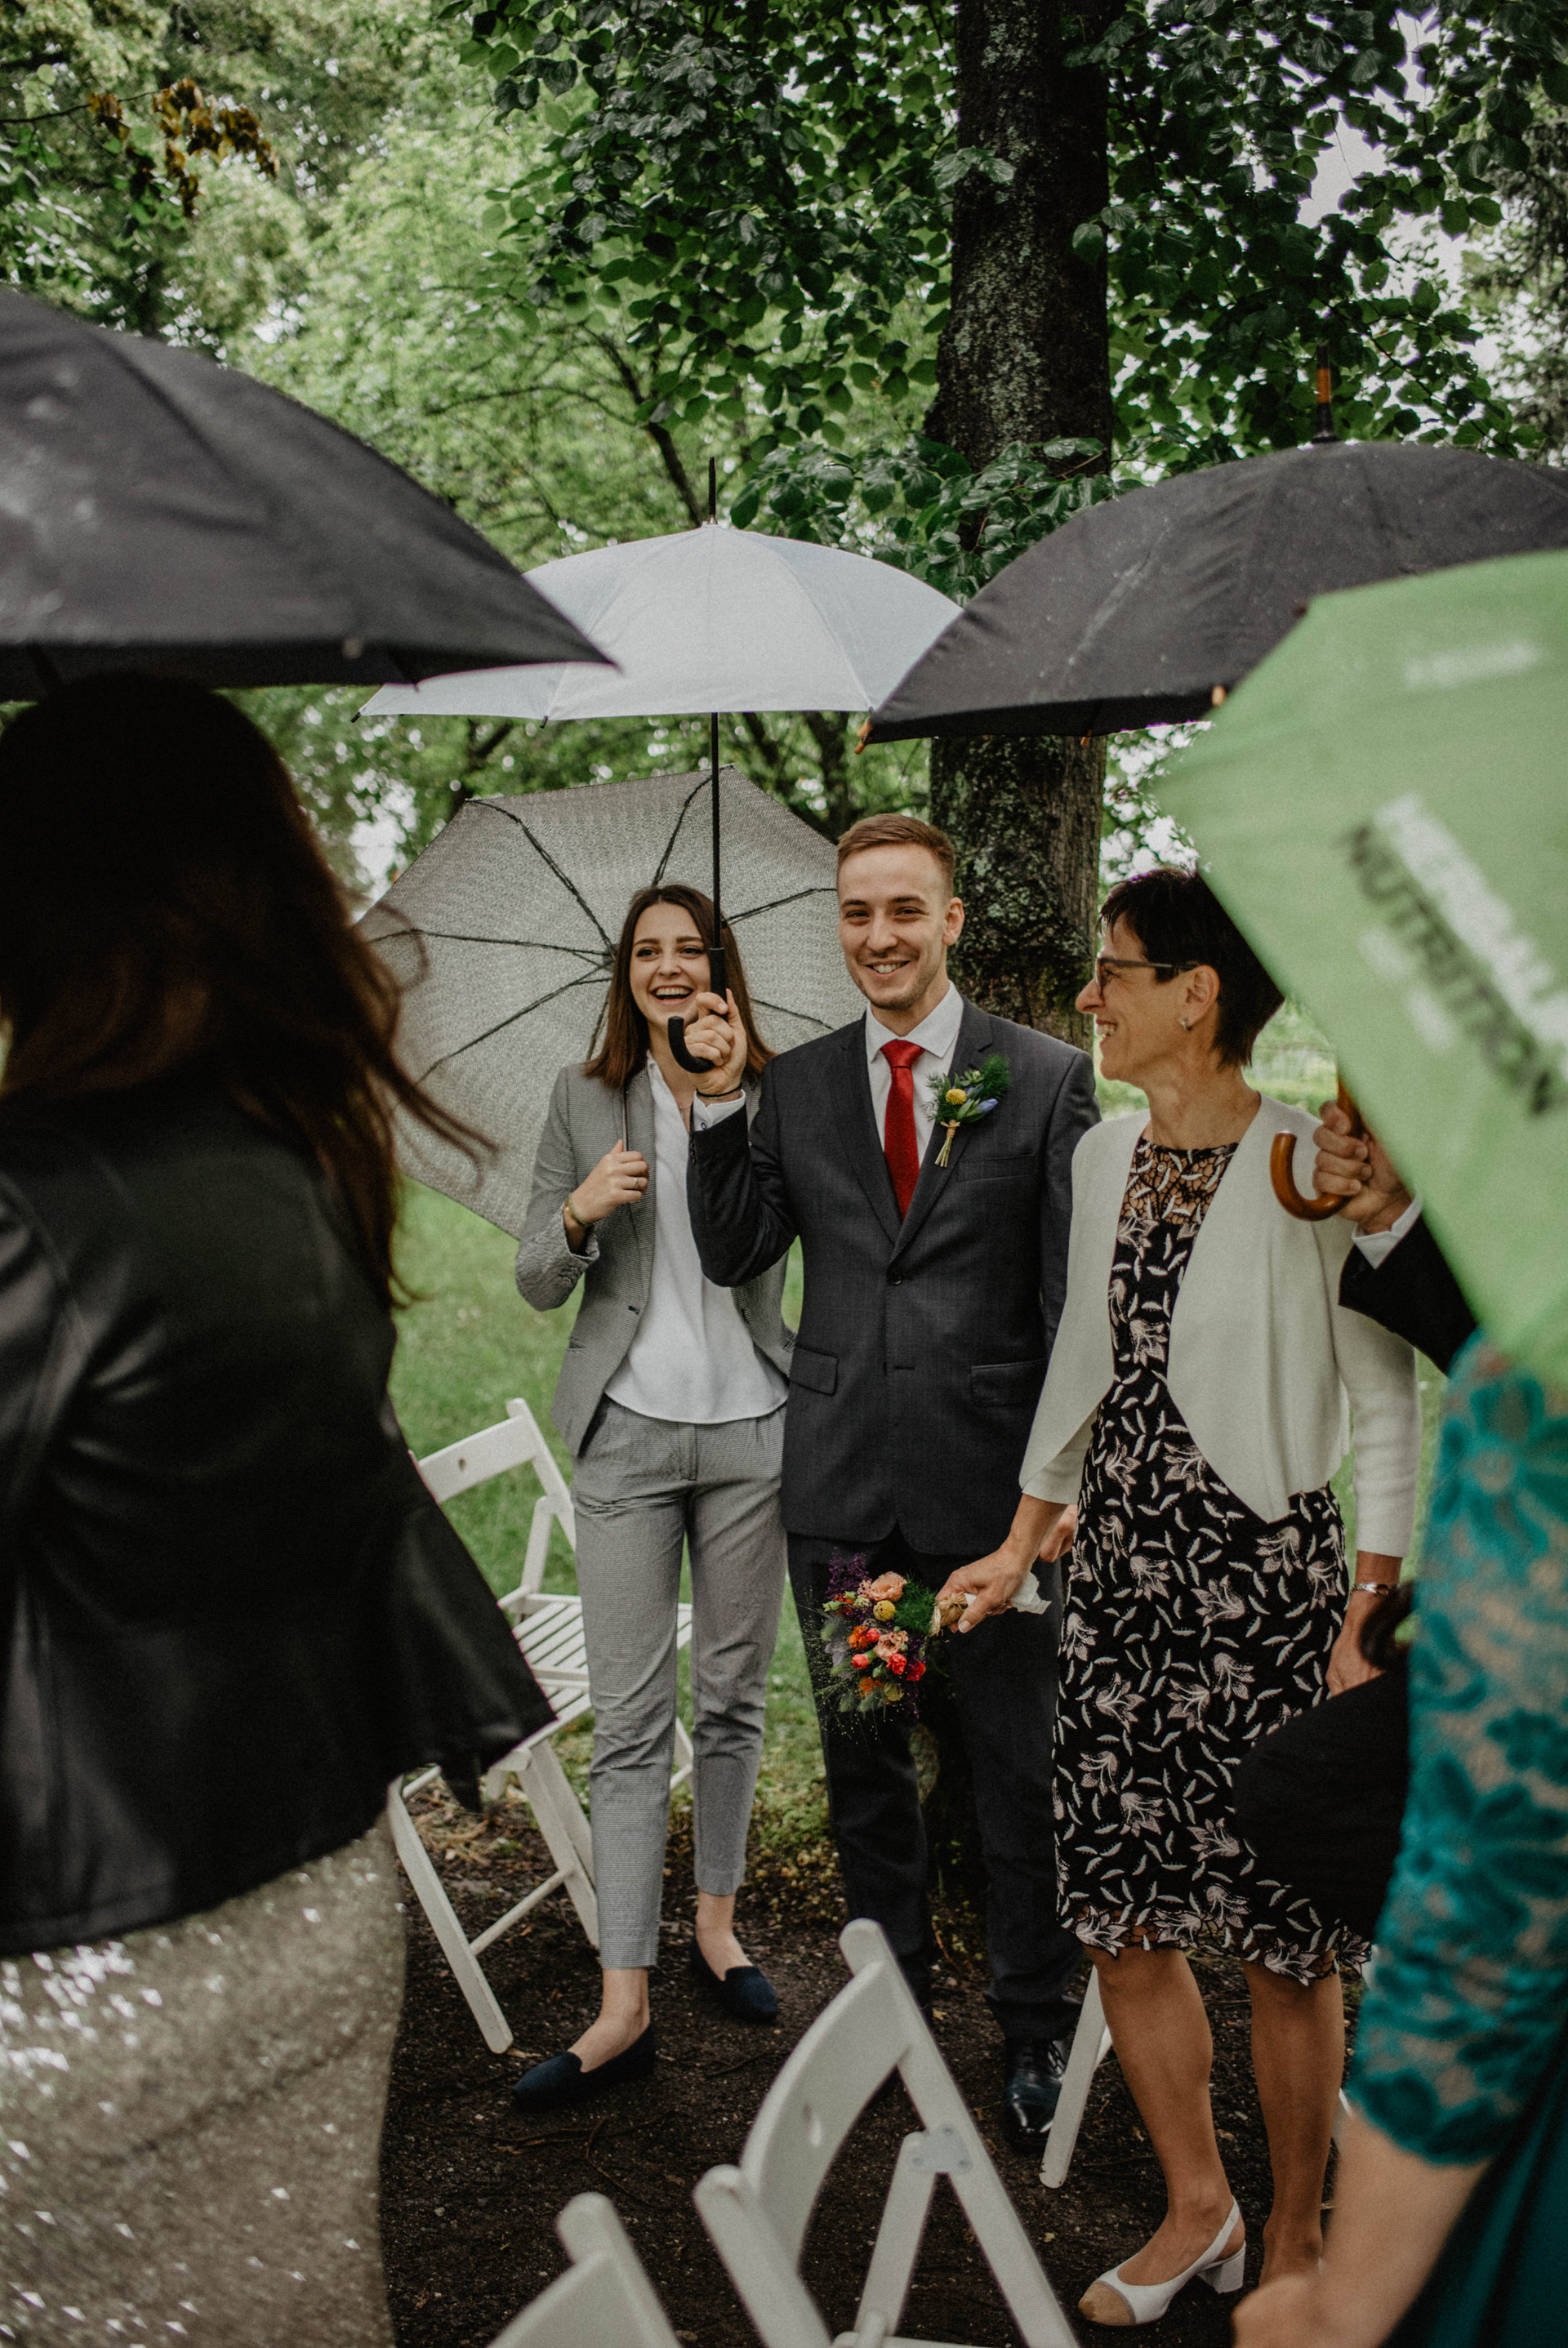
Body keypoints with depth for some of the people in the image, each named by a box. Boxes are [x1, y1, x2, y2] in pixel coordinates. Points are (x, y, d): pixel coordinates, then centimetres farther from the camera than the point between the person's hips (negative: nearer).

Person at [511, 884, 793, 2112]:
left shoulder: (776, 1096, 3)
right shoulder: (586, 1099, 6)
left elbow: (764, 1246, -5)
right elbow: (538, 1282, 7)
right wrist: (580, 1214, -15)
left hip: (749, 1425, 0)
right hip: (628, 1429, 0)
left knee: (735, 1697, 11)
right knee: (631, 1719, -1)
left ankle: (717, 1921, 31)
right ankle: (624, 2007, 2)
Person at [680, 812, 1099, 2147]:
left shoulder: (1050, 1078, -3)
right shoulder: (796, 1085, 7)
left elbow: (1078, 1292, -3)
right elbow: (735, 1256, 4)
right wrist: (719, 1105, -6)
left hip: (991, 1475, -3)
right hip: (842, 1480, 4)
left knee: (1018, 1767, 6)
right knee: (863, 1759, 17)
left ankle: (1038, 2030, 25)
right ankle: (893, 2000, 35)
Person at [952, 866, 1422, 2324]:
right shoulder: (1104, 1156, 8)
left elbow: (1387, 1410, -8)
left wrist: (1367, 1629, -11)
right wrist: (1020, 1547, 22)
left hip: (1264, 1580, -6)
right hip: (1119, 1575, 6)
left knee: (1285, 1941, 6)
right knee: (1120, 1920, 11)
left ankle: (1294, 2233, 28)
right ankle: (1194, 2209, 32)